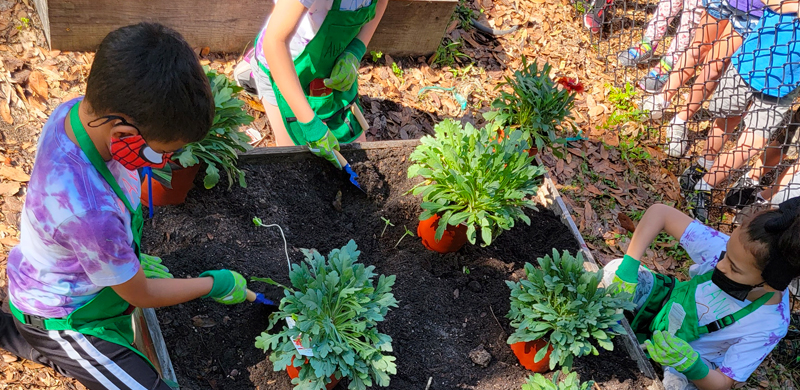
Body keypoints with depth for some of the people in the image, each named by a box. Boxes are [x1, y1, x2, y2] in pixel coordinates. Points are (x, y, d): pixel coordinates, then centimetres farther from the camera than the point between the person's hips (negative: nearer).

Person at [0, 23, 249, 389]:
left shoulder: (78, 111, -22)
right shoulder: (91, 213, -44)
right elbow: (140, 294, -23)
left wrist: (130, 258, 6)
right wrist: (215, 284, -9)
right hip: (62, 319, -8)